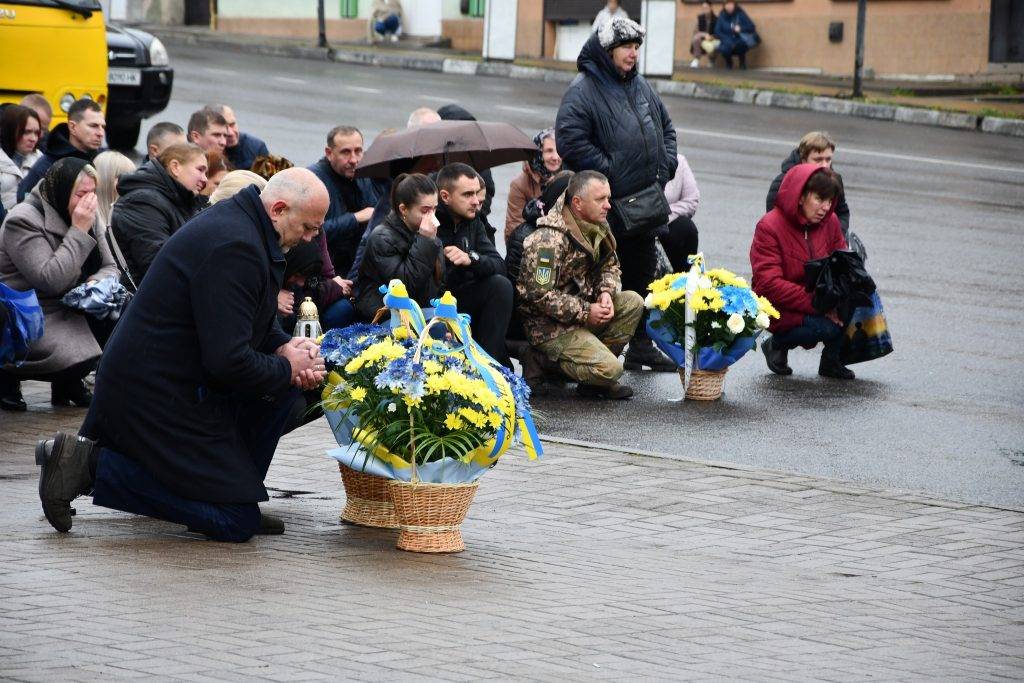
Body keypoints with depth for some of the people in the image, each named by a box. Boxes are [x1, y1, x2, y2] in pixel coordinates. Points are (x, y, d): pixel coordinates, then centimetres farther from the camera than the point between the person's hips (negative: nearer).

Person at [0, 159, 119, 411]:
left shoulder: (88, 218, 6)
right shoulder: (23, 221, -19)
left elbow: (110, 267, 7)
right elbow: (52, 280, -28)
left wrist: (97, 283, -17)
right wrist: (79, 231, -24)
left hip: (67, 311, 8)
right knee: (78, 359, -30)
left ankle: (68, 384, 6)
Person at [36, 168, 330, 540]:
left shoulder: (239, 223, 10)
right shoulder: (234, 248, -24)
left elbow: (252, 324, 23)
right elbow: (228, 361, -27)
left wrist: (285, 346, 3)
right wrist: (286, 367, -10)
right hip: (155, 394, -11)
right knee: (236, 523, -8)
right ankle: (92, 465, -9)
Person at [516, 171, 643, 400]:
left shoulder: (597, 226, 4)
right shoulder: (549, 239, -24)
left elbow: (610, 265, 17)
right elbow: (540, 295, -25)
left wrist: (606, 292, -6)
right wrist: (585, 312, -21)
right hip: (549, 325, -9)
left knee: (633, 302, -11)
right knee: (610, 369, -22)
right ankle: (544, 362, -2)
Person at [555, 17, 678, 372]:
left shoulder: (641, 87, 15)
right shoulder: (583, 90, -10)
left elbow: (666, 126, 26)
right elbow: (570, 141, -19)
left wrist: (666, 165, 11)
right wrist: (608, 171, -17)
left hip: (646, 204, 8)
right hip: (607, 206, -8)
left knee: (643, 273, 15)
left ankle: (641, 345, 25)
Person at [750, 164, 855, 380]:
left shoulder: (829, 221, 0)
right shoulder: (769, 227, -18)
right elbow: (769, 285, -24)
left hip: (819, 303, 6)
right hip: (782, 310, -6)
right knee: (829, 327, -30)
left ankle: (831, 361, -1)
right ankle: (778, 344, 0)